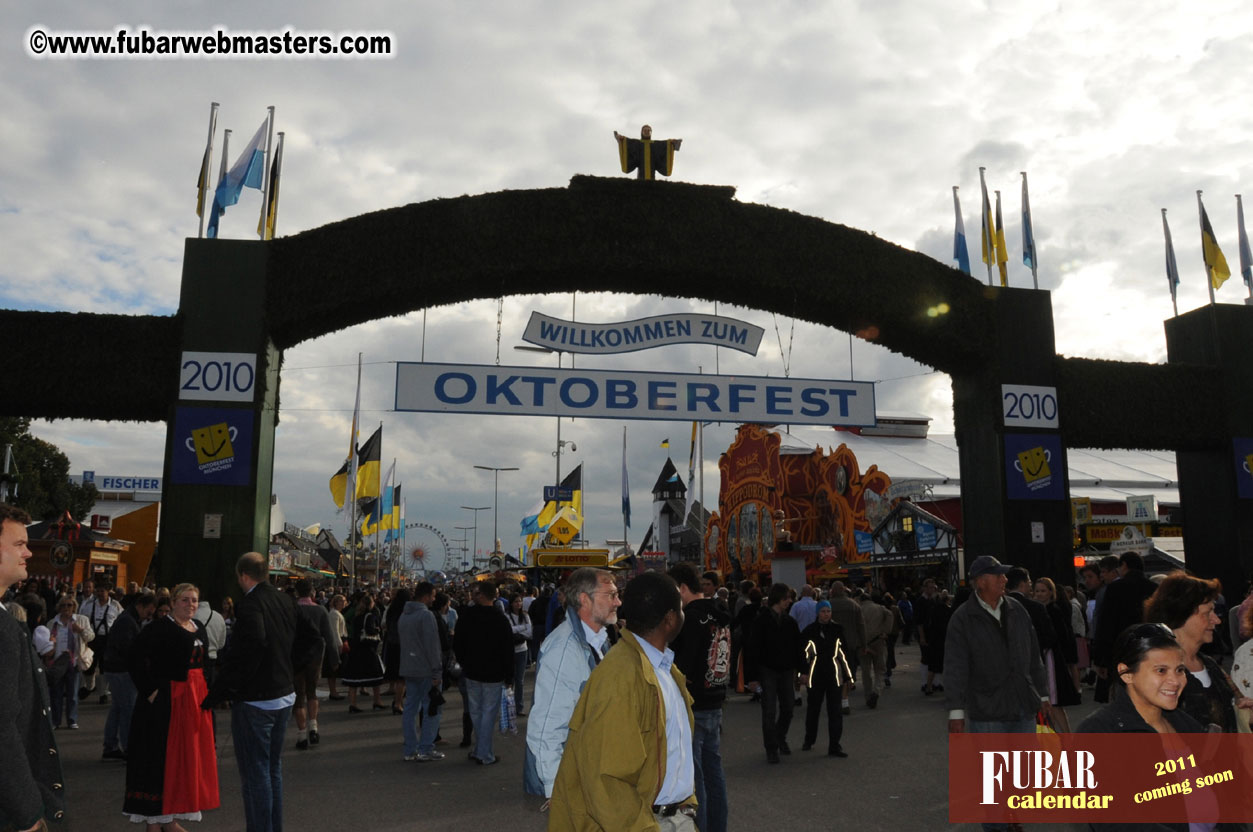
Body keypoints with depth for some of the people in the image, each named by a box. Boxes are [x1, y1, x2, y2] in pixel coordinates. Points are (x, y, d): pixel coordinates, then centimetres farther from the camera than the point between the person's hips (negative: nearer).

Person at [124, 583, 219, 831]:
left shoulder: (199, 628, 11)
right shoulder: (161, 628, -13)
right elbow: (137, 658, -21)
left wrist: (205, 693, 12)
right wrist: (150, 690, -21)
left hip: (195, 700, 8)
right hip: (167, 701, -8)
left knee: (187, 758, 13)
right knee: (162, 759, 1)